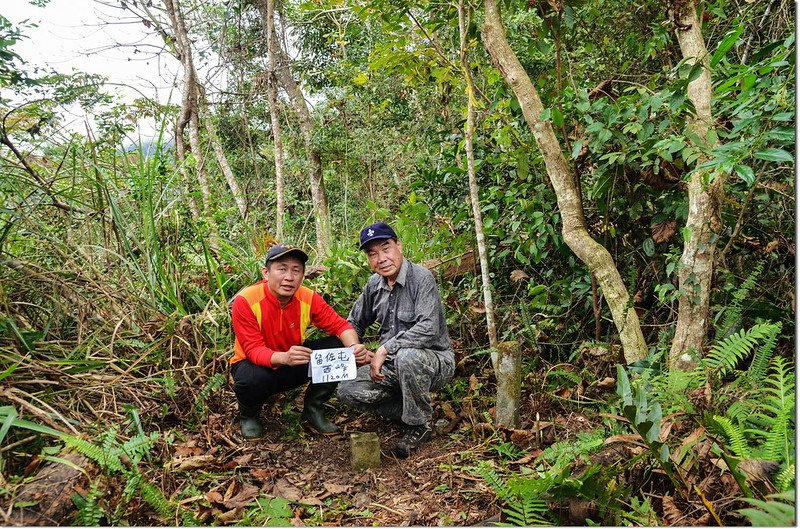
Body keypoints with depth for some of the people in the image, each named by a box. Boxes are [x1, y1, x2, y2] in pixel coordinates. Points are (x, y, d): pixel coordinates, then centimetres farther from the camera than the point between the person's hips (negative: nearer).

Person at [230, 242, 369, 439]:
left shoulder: (309, 298, -14)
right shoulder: (245, 301, -24)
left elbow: (340, 325, -11)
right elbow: (254, 350, -28)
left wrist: (353, 346, -35)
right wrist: (284, 358, -49)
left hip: (294, 367, 4)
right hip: (256, 364, -3)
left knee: (338, 348, -18)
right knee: (252, 378, -39)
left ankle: (313, 409, 4)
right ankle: (248, 416, 0)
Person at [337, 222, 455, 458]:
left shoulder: (421, 278, -18)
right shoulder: (374, 283, 4)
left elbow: (428, 329, -30)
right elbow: (355, 323, 19)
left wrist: (384, 350, -25)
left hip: (435, 361, -6)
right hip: (393, 365, 7)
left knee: (407, 356, -39)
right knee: (347, 391, -10)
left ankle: (419, 426, -13)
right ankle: (413, 413, 4)